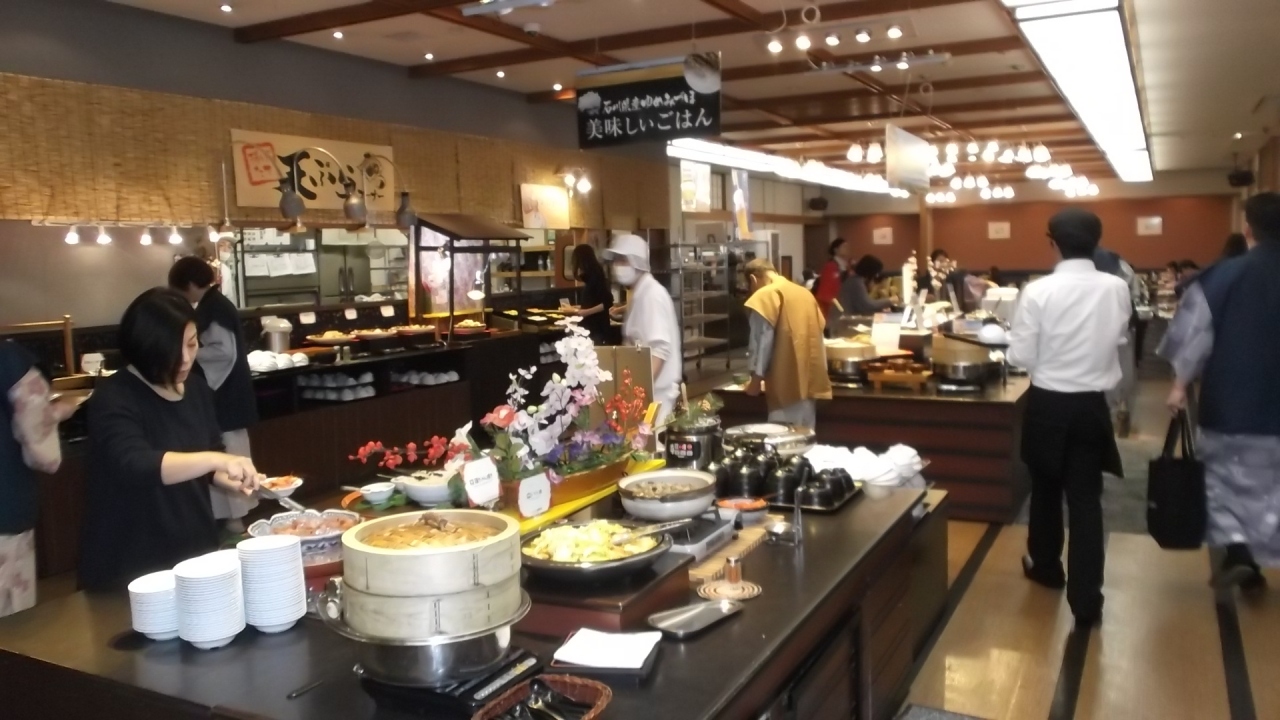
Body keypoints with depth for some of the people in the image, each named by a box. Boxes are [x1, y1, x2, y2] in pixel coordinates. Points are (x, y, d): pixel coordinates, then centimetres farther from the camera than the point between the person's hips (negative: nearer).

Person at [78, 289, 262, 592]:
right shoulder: (114, 399, -17)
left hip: (195, 550, 6)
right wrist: (215, 460, -44)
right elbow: (136, 466, -33)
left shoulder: (196, 388, 3)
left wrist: (227, 479, -6)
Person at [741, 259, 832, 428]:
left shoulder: (764, 296, -7)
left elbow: (761, 341, -11)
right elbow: (819, 334, 18)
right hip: (810, 380, 8)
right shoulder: (805, 293, 16)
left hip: (787, 383, -8)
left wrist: (756, 378, -4)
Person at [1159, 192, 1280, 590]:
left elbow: (1197, 332, -11)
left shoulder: (1223, 276, -9)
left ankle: (1237, 552, -3)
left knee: (1229, 472, 12)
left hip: (1232, 397, -2)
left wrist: (1181, 383, -5)